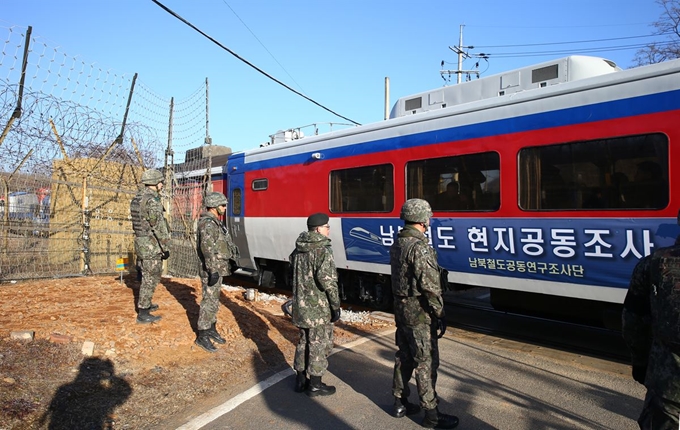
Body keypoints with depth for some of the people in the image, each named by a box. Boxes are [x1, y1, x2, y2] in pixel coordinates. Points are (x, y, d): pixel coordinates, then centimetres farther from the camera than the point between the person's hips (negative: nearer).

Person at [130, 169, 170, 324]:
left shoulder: (137, 198, 11)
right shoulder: (152, 201, -20)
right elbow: (159, 226, -21)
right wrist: (166, 247, -14)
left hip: (141, 242, 9)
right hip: (151, 245, -9)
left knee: (147, 276, 22)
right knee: (150, 278, -2)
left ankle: (145, 304, 35)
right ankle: (143, 314, 3)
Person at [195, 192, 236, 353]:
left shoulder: (215, 223, 13)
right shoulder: (208, 224, -19)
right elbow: (207, 249, -27)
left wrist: (229, 261, 28)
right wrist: (213, 271, -30)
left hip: (218, 268, 10)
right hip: (211, 270, -10)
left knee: (214, 300, 17)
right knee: (209, 301, -4)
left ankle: (211, 329, 28)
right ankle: (202, 336, 3)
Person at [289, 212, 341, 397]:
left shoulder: (298, 250, 8)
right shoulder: (322, 251, -19)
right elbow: (327, 281, -22)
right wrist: (336, 306, -15)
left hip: (301, 305, 8)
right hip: (319, 307, -8)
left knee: (304, 341, 19)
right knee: (319, 344, 5)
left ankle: (301, 380, 29)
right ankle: (315, 385, 15)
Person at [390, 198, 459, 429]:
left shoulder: (397, 244, 8)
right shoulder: (419, 247, -21)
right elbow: (430, 286, -22)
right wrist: (440, 315, -15)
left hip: (401, 309, 9)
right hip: (419, 314, -9)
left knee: (404, 357, 18)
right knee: (426, 362, 1)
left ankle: (400, 403, 29)